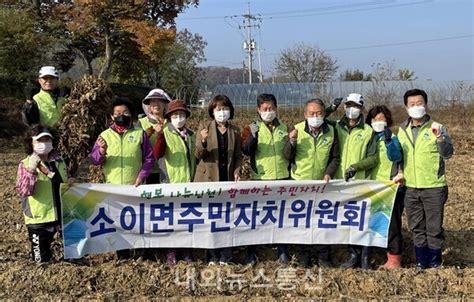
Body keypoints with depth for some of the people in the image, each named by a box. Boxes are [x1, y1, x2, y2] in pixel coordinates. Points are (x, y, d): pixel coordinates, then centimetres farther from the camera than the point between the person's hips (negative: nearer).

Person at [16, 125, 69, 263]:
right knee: (42, 261, 6)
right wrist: (31, 170, -33)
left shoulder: (58, 161, 7)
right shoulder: (26, 164, -9)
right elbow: (23, 191, -23)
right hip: (39, 219, -4)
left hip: (61, 216, 5)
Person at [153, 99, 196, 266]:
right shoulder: (165, 134, -5)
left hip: (189, 182, 4)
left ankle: (186, 249, 22)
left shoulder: (190, 134, 10)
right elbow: (157, 155, -23)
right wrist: (160, 137, -38)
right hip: (171, 183, -4)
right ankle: (171, 251, 14)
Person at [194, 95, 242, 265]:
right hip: (208, 178, -2)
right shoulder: (204, 126, 1)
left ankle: (225, 257, 13)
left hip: (227, 179, 2)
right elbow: (198, 155, -3)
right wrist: (203, 141, -23)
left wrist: (237, 171, -3)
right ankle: (212, 257, 12)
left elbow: (238, 155, 15)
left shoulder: (235, 131, 10)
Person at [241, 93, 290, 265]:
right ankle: (251, 252, 15)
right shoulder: (252, 128, 1)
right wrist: (253, 136, -28)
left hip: (283, 178, 3)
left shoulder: (284, 128, 11)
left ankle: (282, 251, 20)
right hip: (260, 179, -2)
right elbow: (246, 150, -14)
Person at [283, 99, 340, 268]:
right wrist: (292, 141, -21)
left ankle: (324, 257, 18)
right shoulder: (297, 129, -4)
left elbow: (335, 158, 7)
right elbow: (288, 156, -4)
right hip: (300, 182, -1)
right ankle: (304, 256, 18)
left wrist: (329, 174, -9)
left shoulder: (331, 131, 0)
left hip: (322, 183, 1)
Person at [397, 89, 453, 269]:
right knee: (416, 227, 12)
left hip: (433, 187, -4)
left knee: (434, 227, 3)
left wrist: (440, 138, -30)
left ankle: (435, 263, 18)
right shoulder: (403, 130, 8)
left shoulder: (437, 128, -5)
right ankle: (421, 262, 25)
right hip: (411, 188, 4)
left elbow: (448, 154, -13)